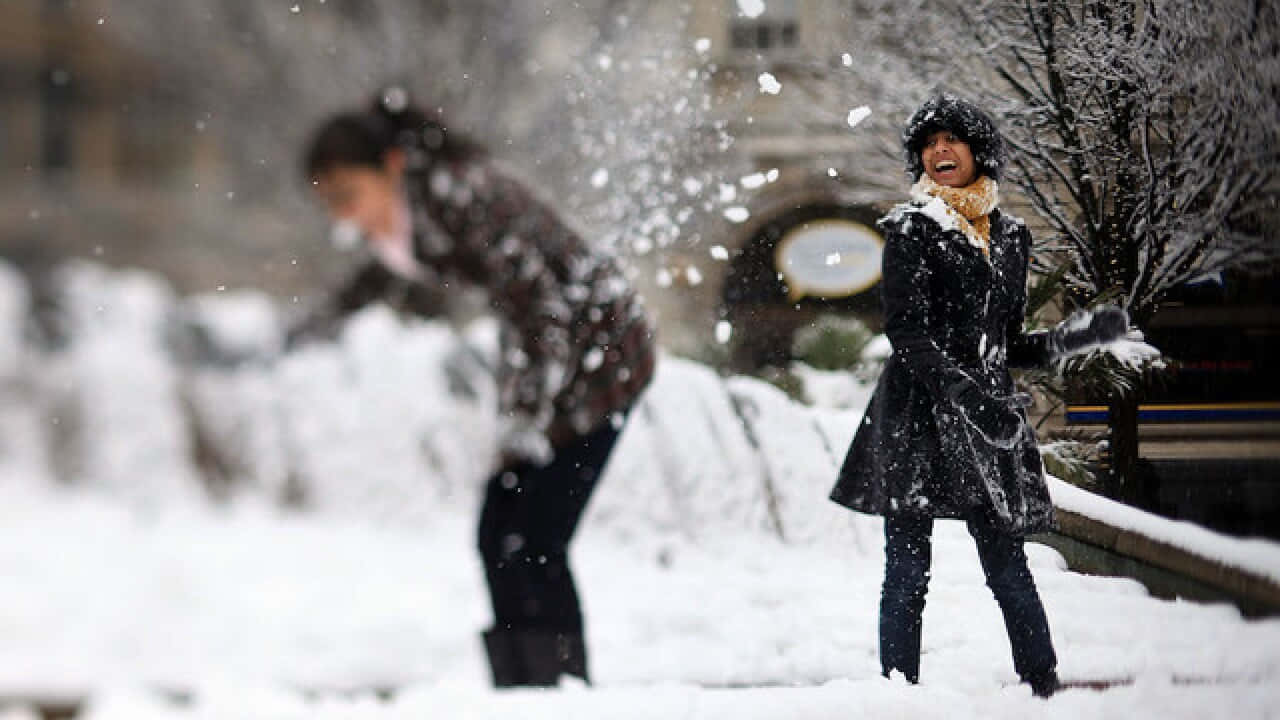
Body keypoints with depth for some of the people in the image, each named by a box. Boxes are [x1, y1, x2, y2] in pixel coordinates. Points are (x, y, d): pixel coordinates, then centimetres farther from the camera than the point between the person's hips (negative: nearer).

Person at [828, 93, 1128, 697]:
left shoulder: (1009, 235, 16)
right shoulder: (912, 229, 1)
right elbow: (907, 332, -10)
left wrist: (1082, 335, 6)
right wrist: (967, 396, -21)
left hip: (989, 416, 4)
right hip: (918, 418, -4)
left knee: (1007, 562, 0)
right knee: (908, 568, -4)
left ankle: (1045, 690, 5)